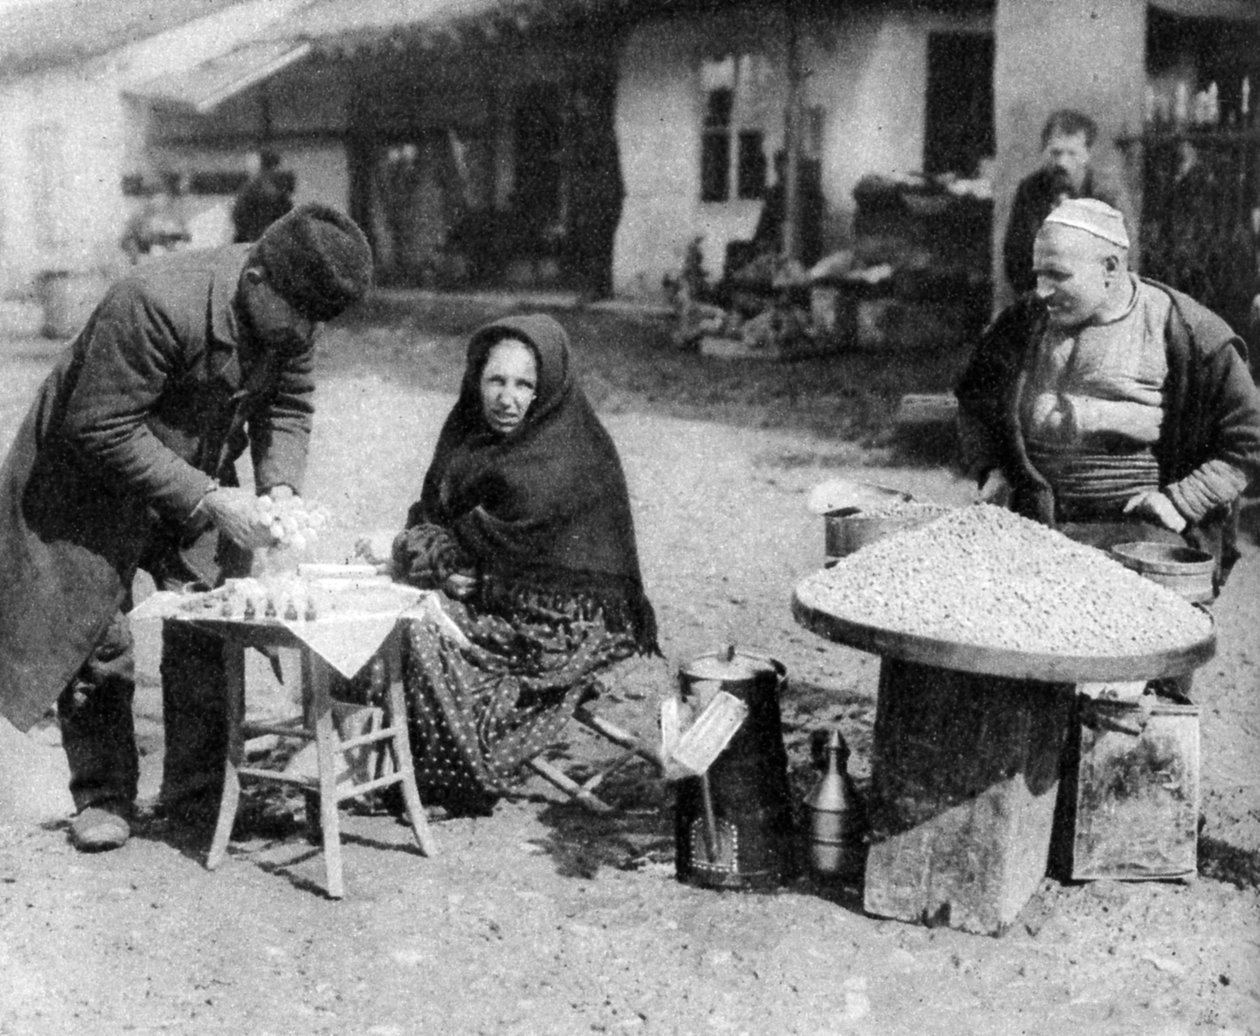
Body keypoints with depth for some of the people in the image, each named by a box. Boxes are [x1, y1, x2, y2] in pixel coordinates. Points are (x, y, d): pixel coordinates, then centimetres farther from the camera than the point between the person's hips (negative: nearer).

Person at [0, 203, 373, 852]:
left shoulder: (290, 315, -14)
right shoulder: (154, 306, -36)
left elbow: (287, 406, 1)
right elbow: (101, 430, -32)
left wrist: (280, 485, -18)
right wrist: (207, 498, -33)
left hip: (200, 479, 6)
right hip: (95, 477, -6)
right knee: (94, 633, -3)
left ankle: (198, 780, 16)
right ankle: (101, 798, 12)